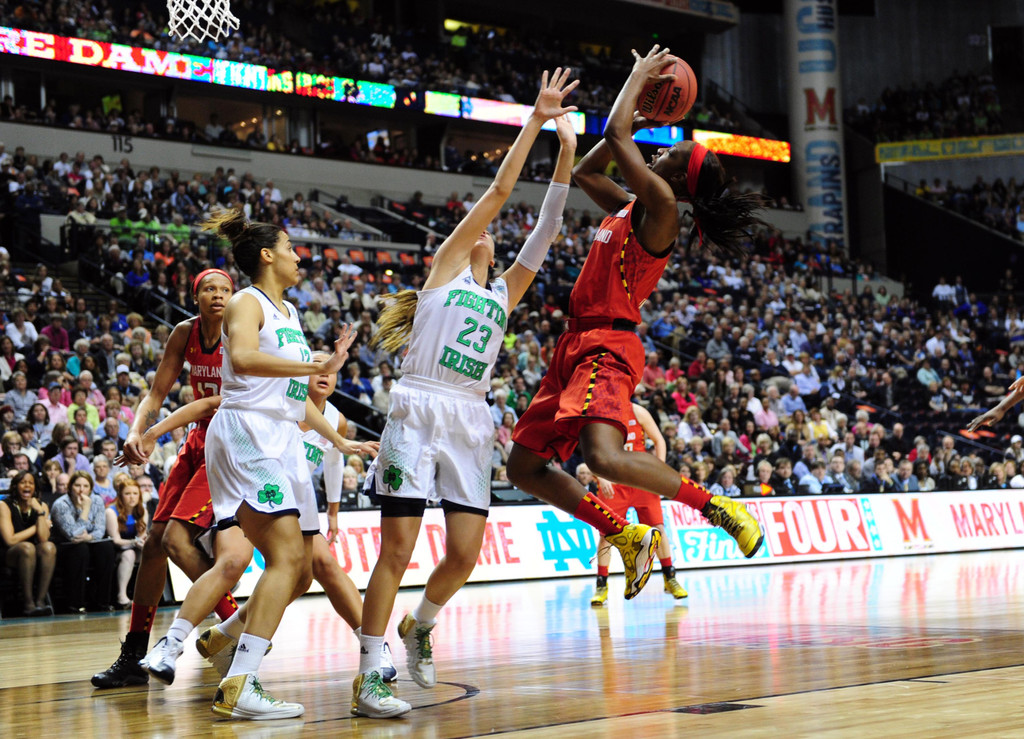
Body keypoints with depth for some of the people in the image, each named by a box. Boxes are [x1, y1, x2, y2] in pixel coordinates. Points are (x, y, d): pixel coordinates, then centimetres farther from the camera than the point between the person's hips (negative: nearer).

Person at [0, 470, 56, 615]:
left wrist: (40, 512, -16)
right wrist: (35, 527, -6)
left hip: (37, 556, 4)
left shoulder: (42, 506, 5)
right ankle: (27, 603, -35)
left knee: (49, 546, -29)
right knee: (27, 547, -36)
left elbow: (43, 538, -8)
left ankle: (40, 601, -33)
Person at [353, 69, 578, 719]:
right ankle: (370, 675, -5)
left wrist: (566, 155, 9)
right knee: (397, 549, -8)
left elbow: (545, 231, 14)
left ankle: (419, 626, 27)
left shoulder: (504, 294, 22)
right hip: (419, 414, -5)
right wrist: (534, 120, 3)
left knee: (464, 556, -1)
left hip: (471, 426, 5)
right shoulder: (445, 267, 9)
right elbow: (500, 190, 4)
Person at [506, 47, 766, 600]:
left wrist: (639, 76, 2)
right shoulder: (632, 207, 17)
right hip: (580, 344, 10)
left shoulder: (660, 202, -10)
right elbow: (584, 172, 31)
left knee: (606, 457, -32)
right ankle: (630, 538, 14)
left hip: (607, 347, -10)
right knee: (524, 466, 9)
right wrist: (637, 119, 24)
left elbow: (614, 134, -13)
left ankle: (718, 507, -14)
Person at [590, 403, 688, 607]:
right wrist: (601, 478, -21)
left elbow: (659, 440, 4)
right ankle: (601, 586, 0)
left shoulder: (638, 412, -3)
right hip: (613, 484, -1)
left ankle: (670, 579, 12)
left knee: (658, 527, -2)